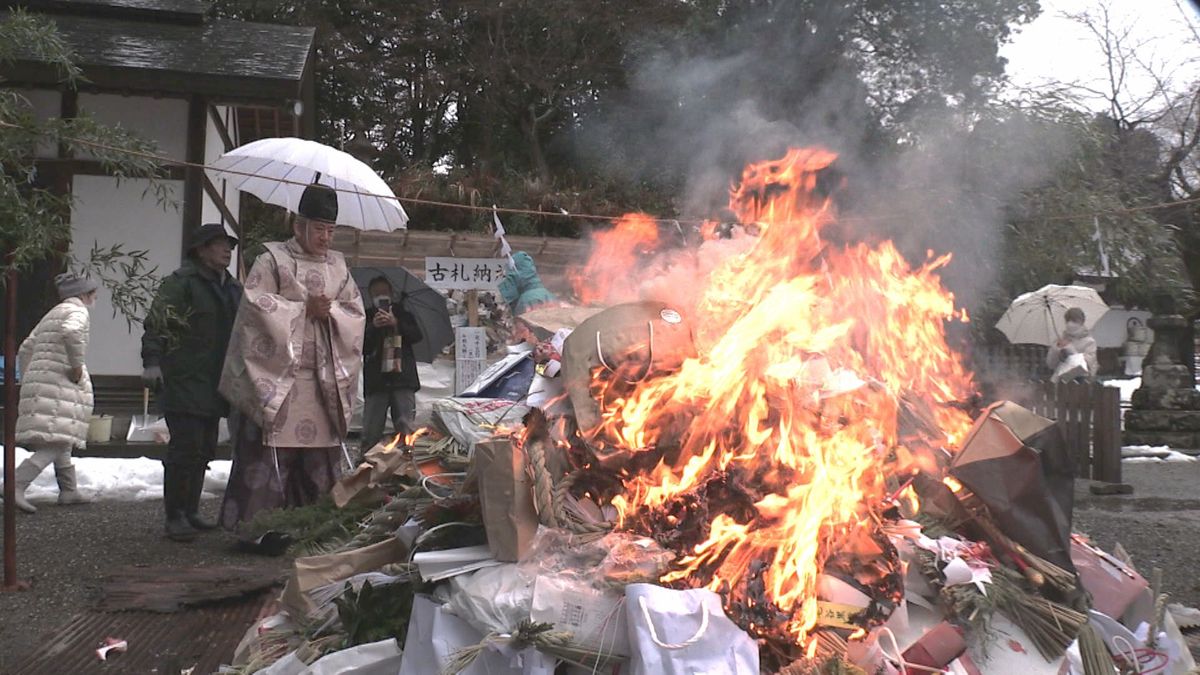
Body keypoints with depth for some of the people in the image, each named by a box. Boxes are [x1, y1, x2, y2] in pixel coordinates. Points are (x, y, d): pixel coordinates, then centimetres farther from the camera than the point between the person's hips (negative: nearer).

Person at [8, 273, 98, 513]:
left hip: (37, 381, 9)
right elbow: (71, 332, -26)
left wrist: (27, 380, 26)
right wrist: (78, 365, -18)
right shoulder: (78, 311, -2)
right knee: (56, 444, -14)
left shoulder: (51, 314, 25)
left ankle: (69, 490, 23)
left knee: (61, 441, 18)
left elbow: (25, 350, 25)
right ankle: (16, 486, -25)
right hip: (61, 382, -9)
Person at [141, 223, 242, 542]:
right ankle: (175, 516, 0)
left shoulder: (233, 288, 18)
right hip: (184, 382, -8)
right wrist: (152, 362, -24)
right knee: (185, 448, -10)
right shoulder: (182, 281, -8)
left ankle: (190, 510, 23)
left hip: (215, 385, 8)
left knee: (204, 450, 12)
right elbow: (156, 323, -15)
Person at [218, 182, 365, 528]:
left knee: (320, 458, 6)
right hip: (278, 376, -5)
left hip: (325, 380, 5)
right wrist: (304, 309, -11)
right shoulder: (273, 259, 0)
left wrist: (329, 311, -6)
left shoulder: (338, 265, 16)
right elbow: (257, 303, -10)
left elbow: (356, 311, 13)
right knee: (270, 456, -6)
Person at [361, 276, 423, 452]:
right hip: (376, 381, 0)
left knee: (406, 430, -8)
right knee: (371, 434, -3)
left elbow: (417, 336, 0)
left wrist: (396, 324, -14)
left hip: (402, 378, 0)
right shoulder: (366, 318, 13)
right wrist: (373, 327, -15)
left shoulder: (404, 315, 17)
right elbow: (360, 346, 1)